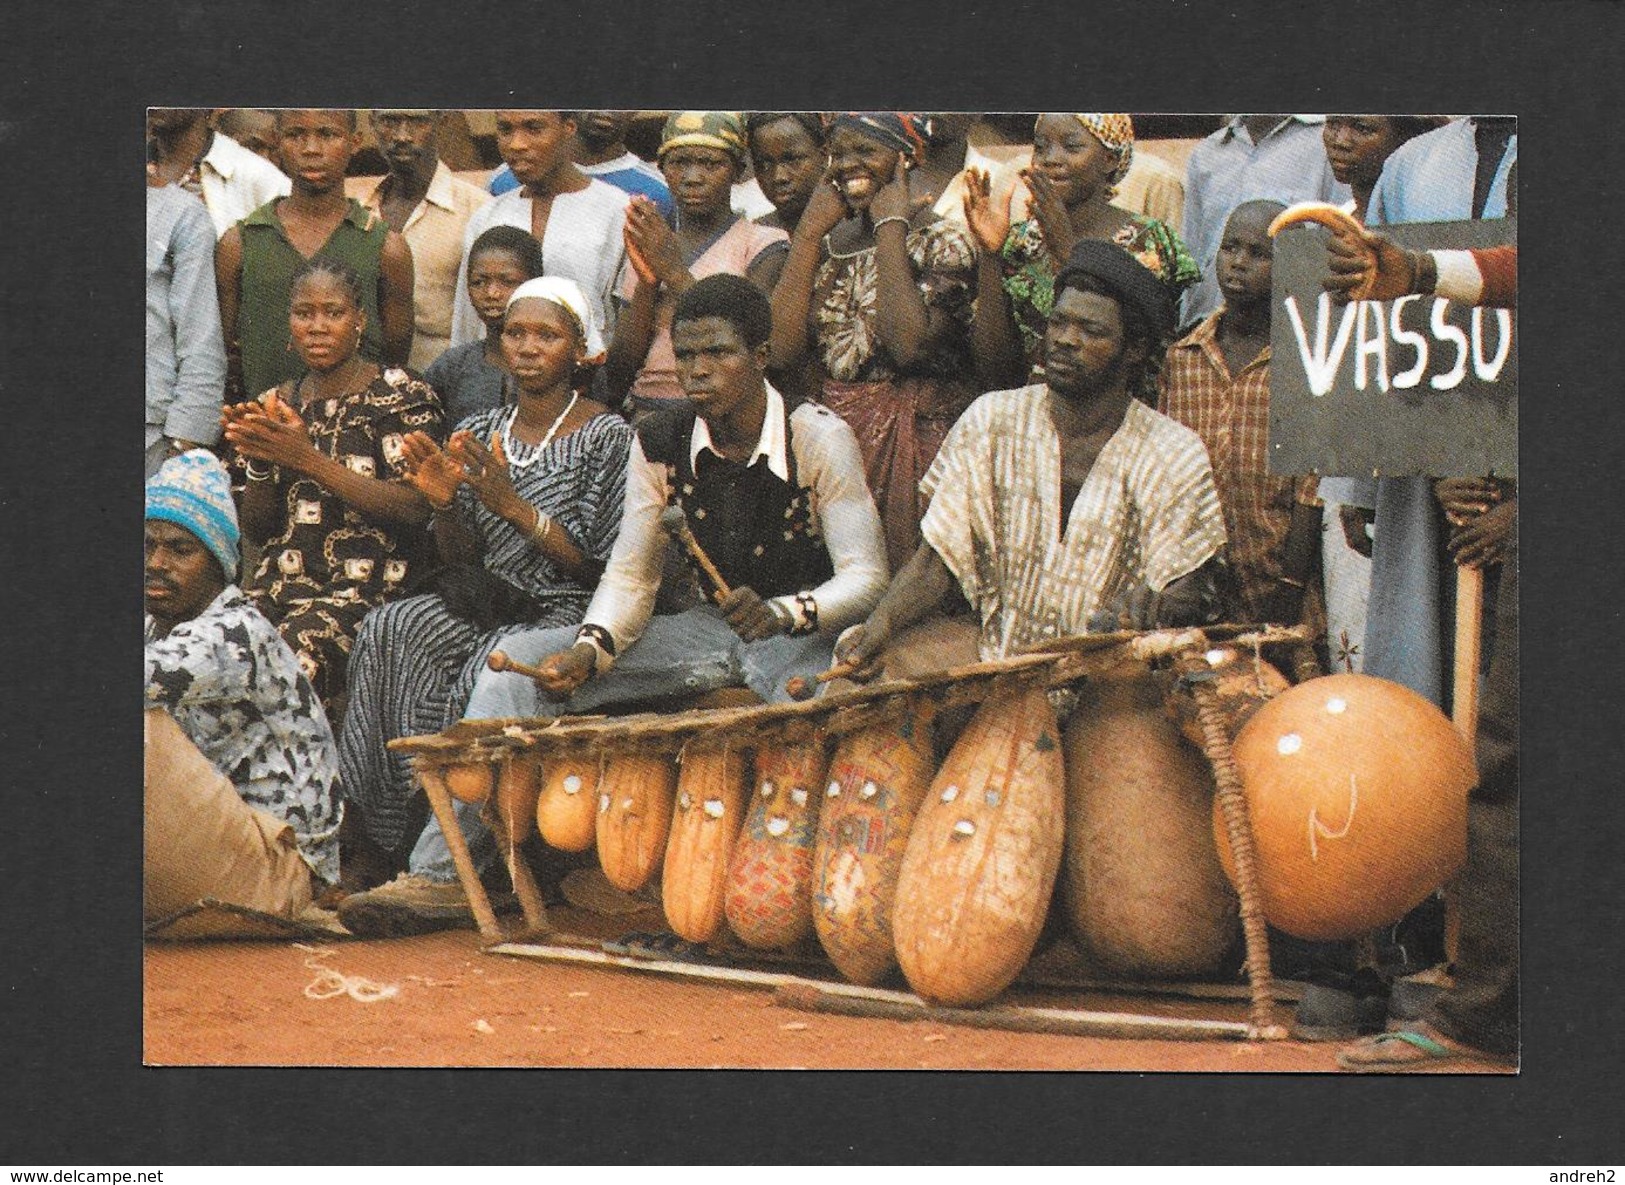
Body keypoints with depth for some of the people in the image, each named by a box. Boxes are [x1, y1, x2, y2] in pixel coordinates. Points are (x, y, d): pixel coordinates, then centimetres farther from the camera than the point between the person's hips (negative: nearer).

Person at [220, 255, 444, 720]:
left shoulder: (401, 396, 1)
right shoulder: (279, 404, 16)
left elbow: (416, 509, -12)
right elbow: (256, 525, 16)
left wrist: (309, 459, -17)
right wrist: (258, 460, -5)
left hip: (369, 588, -5)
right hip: (282, 581, 5)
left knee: (292, 650, -33)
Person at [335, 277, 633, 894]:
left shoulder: (607, 436, -3)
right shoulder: (477, 432, 12)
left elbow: (599, 567, -9)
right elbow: (462, 558, 12)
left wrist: (513, 506, -18)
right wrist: (443, 503, -9)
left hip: (561, 611, -5)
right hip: (481, 600, 5)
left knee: (485, 677, -33)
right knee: (386, 631, -25)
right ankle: (379, 848, -22)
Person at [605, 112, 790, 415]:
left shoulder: (764, 245, 5)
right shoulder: (646, 251, 16)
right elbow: (616, 380, 8)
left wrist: (676, 273, -9)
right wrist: (647, 286, -4)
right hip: (647, 423, 3)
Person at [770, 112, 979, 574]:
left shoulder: (941, 242, -5)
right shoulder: (830, 241, 10)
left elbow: (909, 345, -23)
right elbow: (782, 351, -3)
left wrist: (891, 228, -14)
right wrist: (809, 232, -2)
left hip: (914, 443, -5)